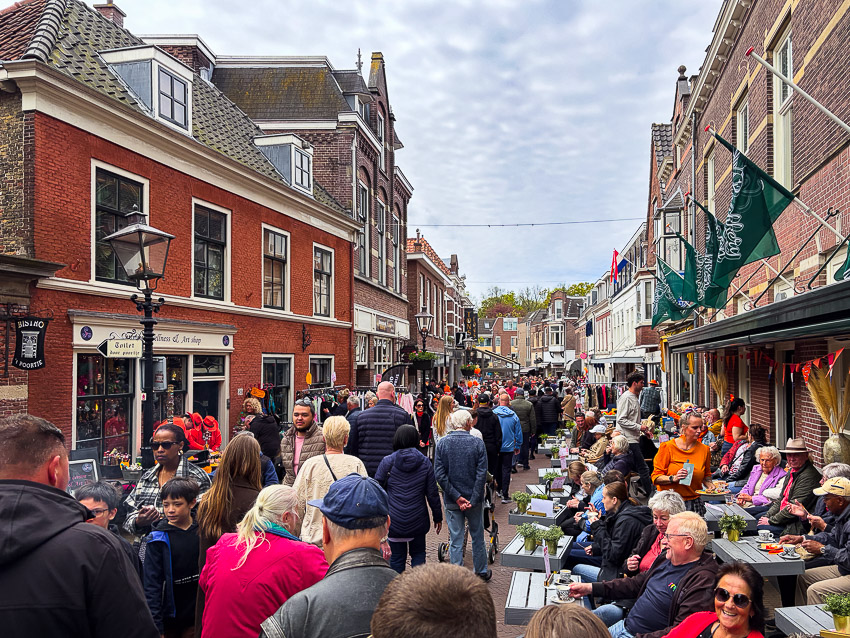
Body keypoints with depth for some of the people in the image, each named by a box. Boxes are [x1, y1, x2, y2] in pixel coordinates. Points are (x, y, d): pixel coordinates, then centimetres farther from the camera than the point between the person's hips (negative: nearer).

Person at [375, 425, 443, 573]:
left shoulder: (387, 461, -6)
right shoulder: (424, 462, -1)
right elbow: (432, 493, 1)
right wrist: (438, 517, 11)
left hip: (394, 520, -1)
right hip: (418, 520, 1)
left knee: (396, 557, 9)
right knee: (418, 554, 17)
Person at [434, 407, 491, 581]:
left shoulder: (443, 443, -4)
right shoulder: (477, 443, -7)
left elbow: (440, 474, -10)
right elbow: (482, 474, -13)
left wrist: (457, 497, -11)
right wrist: (473, 500, -12)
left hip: (452, 501, 0)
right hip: (474, 498, 0)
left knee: (455, 539, 7)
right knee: (477, 536, 16)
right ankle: (481, 572, 30)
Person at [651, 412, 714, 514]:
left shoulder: (704, 449, 8)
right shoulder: (668, 447, -4)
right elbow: (656, 477, -4)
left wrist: (711, 486, 3)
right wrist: (673, 478, -19)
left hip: (694, 501, 3)